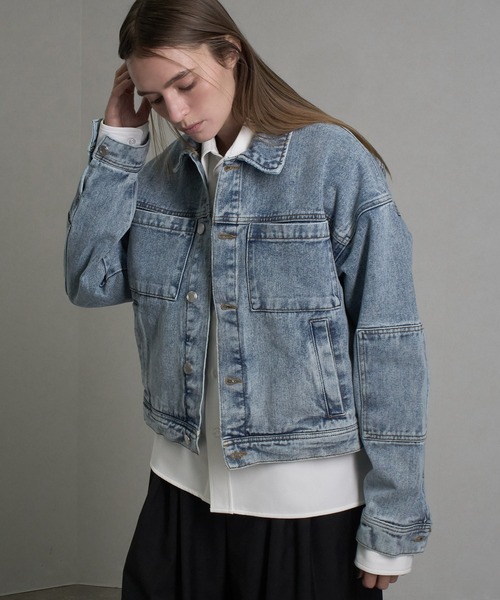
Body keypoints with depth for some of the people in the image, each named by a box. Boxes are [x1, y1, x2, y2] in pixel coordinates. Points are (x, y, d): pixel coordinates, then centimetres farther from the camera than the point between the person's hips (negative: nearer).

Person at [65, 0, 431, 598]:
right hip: (182, 487, 5)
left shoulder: (336, 162, -12)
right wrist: (118, 140, -5)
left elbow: (389, 350, -12)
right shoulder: (161, 175, 5)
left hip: (308, 503, -4)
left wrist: (391, 526, -12)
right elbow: (89, 283, -3)